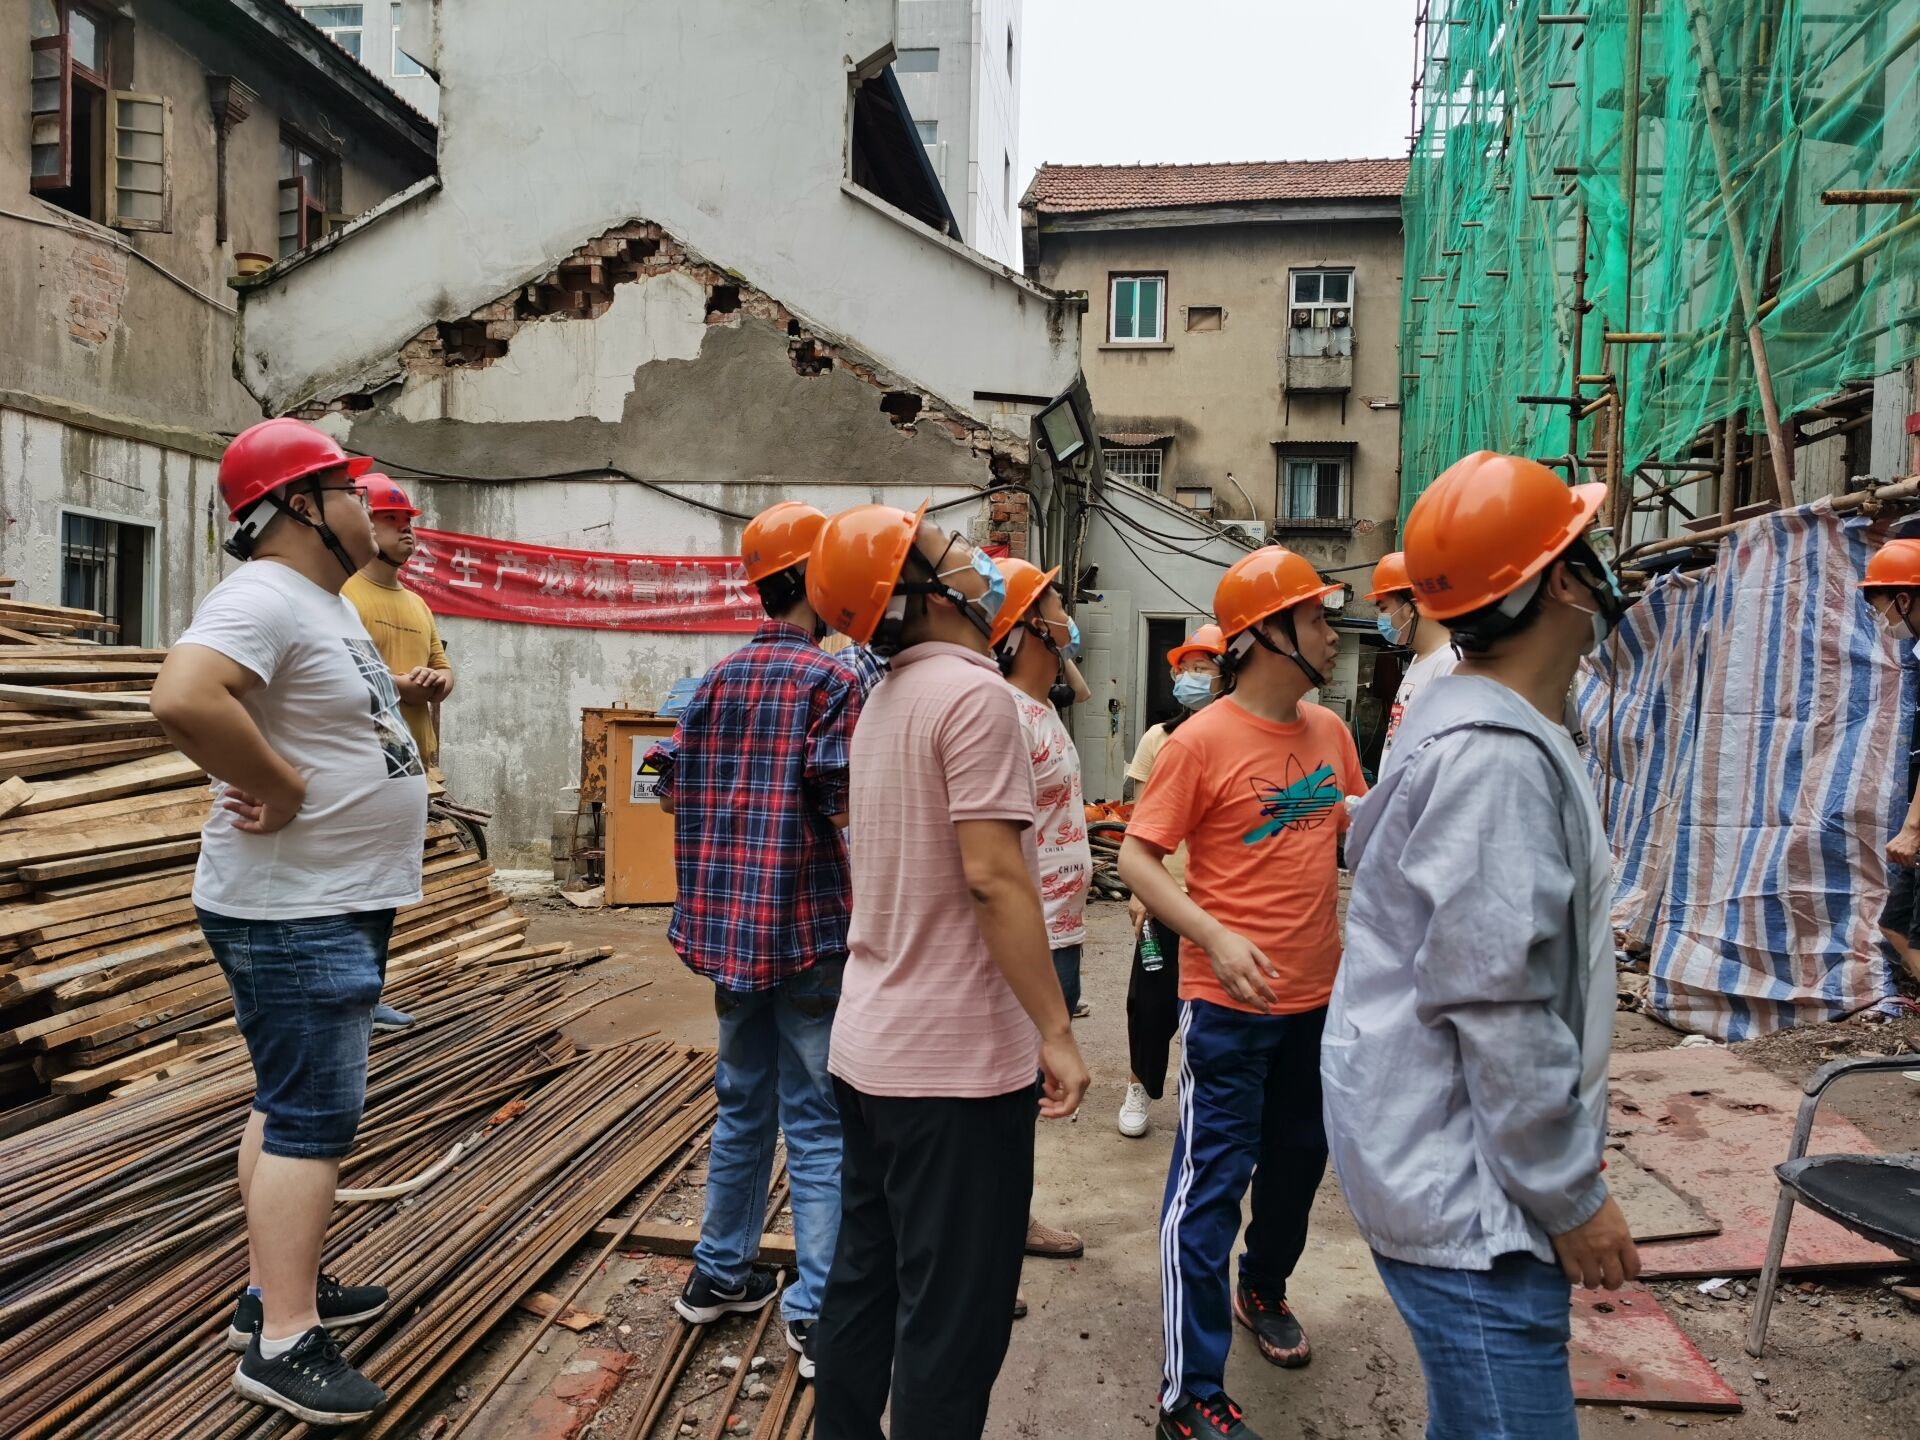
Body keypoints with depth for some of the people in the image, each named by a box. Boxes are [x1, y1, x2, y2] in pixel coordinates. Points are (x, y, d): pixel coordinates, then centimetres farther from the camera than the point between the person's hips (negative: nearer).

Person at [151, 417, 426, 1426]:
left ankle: (276, 1289, 33)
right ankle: (282, 1343, 7)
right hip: (292, 915, -11)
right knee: (312, 1118, -4)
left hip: (341, 904, 11)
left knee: (296, 1105, 19)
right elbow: (184, 699, -37)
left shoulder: (328, 605, 14)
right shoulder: (261, 599, -19)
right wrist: (285, 790, -26)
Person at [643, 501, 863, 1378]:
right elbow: (846, 806, -18)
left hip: (727, 925, 7)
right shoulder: (829, 678, -11)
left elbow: (673, 788, 9)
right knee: (817, 1123, 3)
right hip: (808, 929, -6)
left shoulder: (717, 679, 9)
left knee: (742, 1105, 20)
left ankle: (720, 1275, 32)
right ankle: (815, 1312, 10)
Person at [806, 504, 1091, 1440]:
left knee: (864, 1284, 20)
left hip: (868, 1047, 9)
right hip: (956, 1060, -9)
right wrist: (1056, 1033, -18)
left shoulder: (888, 697, 11)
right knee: (952, 1318, 5)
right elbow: (993, 876, -24)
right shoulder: (973, 693, -17)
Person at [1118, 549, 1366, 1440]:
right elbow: (1136, 858, -17)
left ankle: (1263, 1289, 49)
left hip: (1318, 996, 7)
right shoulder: (1202, 741, -16)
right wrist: (1216, 939, -29)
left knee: (1298, 1159, 23)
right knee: (1211, 1183, -1)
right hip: (1231, 1005, -7)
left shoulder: (1329, 731, 4)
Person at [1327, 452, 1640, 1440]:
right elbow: (1496, 1003, -25)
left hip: (1450, 1162, 10)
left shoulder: (1474, 719, 10)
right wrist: (1572, 1198, -15)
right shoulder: (1495, 755, -23)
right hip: (1464, 1184, -10)